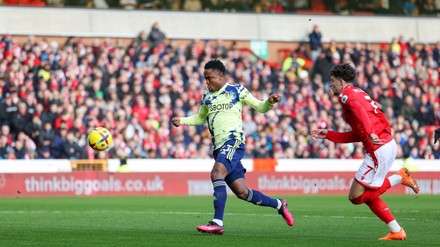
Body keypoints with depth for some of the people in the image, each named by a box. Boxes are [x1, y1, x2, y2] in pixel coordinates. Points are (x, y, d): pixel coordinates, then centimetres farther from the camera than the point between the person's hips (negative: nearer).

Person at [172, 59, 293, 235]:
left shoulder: (237, 91, 4)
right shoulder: (207, 97, 20)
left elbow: (260, 107, 8)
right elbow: (201, 118, 34)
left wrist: (270, 102, -14)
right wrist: (181, 121, 18)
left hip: (233, 140, -6)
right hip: (219, 147, 7)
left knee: (217, 173, -29)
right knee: (242, 192, 5)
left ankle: (217, 223, -35)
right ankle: (279, 204, 26)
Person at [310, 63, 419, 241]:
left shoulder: (346, 94, -4)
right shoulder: (359, 94, 24)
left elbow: (359, 110, -29)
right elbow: (357, 136, 25)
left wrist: (370, 133, -43)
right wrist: (327, 135, 28)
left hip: (378, 150, -10)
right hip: (389, 144, 10)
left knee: (356, 197, -5)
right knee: (368, 195, 16)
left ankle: (399, 178, -5)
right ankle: (396, 231, 13)